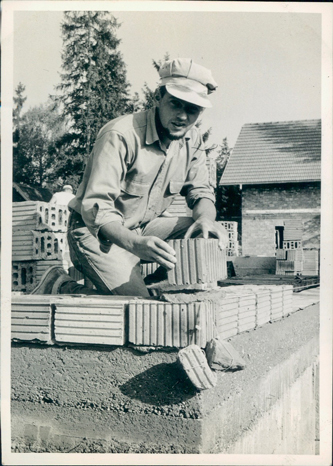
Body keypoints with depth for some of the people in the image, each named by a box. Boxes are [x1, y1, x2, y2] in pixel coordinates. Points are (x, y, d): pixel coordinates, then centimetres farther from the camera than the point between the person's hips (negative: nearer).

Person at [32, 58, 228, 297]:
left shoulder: (192, 139, -1)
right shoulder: (120, 135, -25)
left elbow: (201, 192, 5)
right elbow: (96, 208, -30)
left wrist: (205, 218, -22)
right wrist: (136, 244, -48)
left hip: (145, 227, 7)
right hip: (97, 232, -7)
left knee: (214, 235, -12)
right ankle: (61, 286, -3)